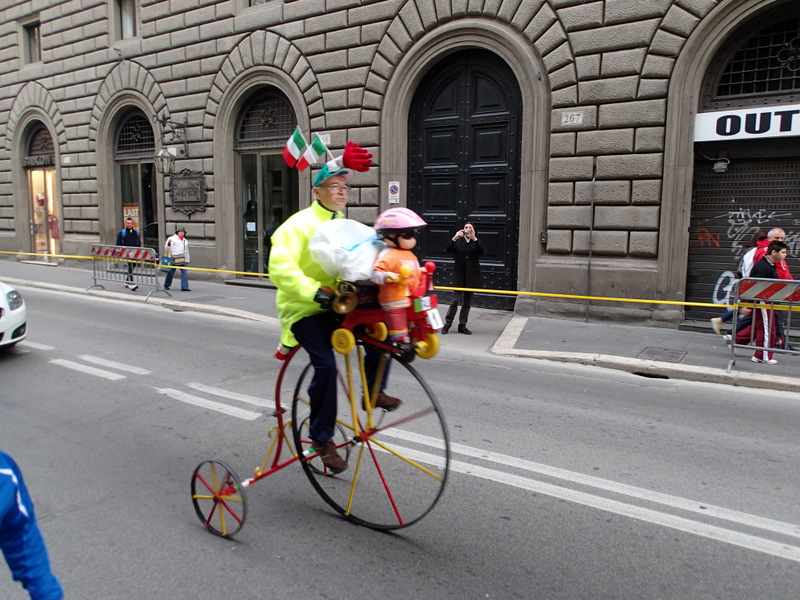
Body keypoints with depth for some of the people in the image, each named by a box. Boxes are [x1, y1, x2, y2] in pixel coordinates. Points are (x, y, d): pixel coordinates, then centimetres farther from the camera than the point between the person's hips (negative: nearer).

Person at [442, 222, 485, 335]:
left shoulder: (476, 243, 6)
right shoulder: (458, 241, 3)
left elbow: (483, 250, -14)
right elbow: (447, 250, -11)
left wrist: (474, 239, -25)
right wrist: (454, 238, -25)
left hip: (471, 276, 2)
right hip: (459, 276, -2)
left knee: (467, 302, 8)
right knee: (456, 300, -6)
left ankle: (462, 325, 17)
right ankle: (447, 324, 3)